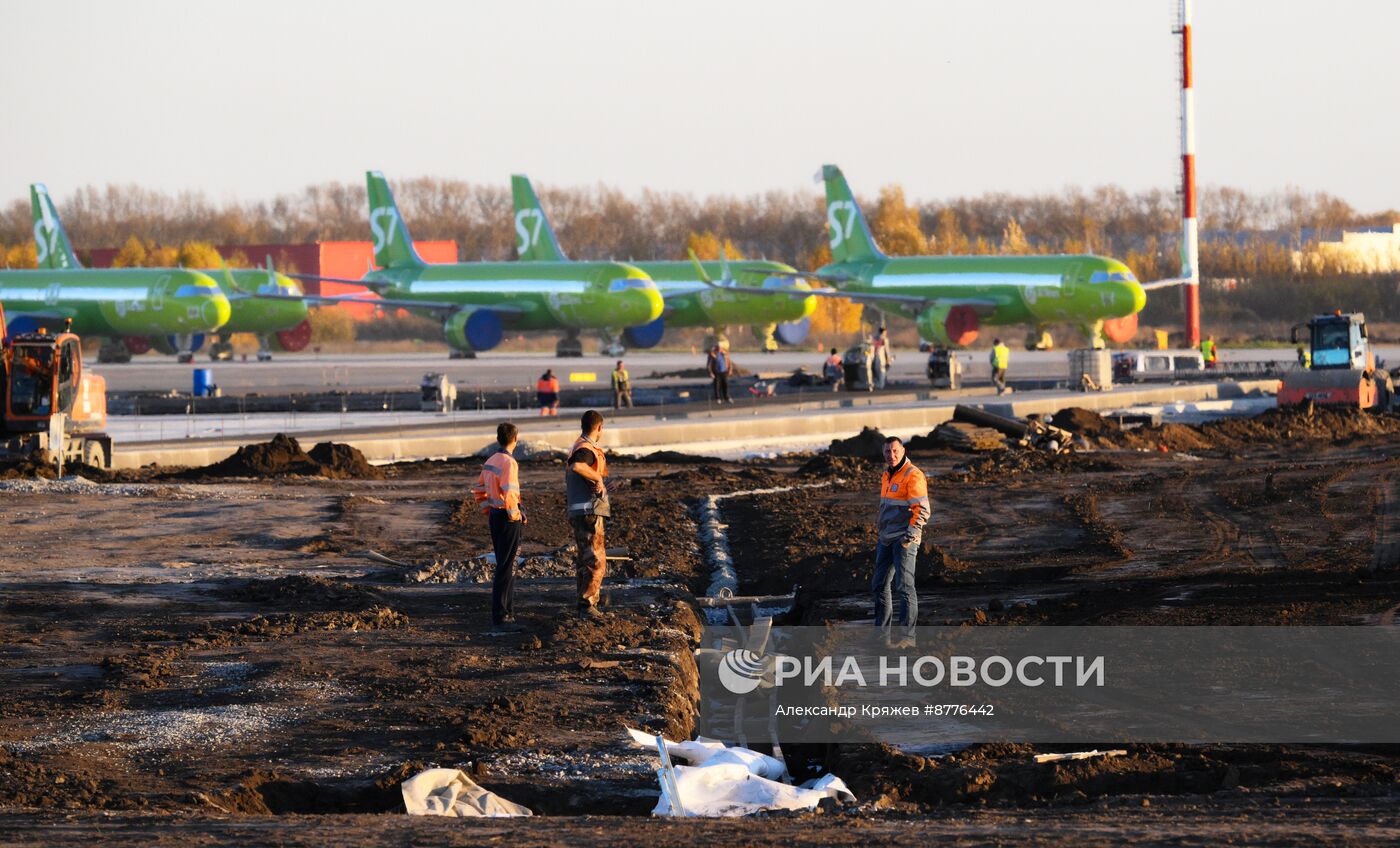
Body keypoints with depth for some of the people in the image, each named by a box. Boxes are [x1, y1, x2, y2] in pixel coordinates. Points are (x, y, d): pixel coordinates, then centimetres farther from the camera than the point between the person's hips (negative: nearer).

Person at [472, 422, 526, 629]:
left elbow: (479, 490, 18)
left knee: (505, 565, 17)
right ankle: (500, 615, -4)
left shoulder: (490, 461, 10)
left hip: (494, 517, 9)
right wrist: (515, 516, -13)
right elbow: (509, 494, -26)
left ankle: (507, 611, 24)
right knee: (506, 567, -4)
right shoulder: (509, 462, -17)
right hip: (509, 519, -9)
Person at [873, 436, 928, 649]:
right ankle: (881, 632, 21)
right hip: (886, 540, 9)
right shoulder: (887, 476, 15)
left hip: (904, 540, -9)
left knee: (904, 586, -11)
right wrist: (878, 536, 22)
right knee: (880, 585, 12)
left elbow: (922, 510, -17)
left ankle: (906, 635, -10)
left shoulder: (913, 476, -12)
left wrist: (910, 535, -22)